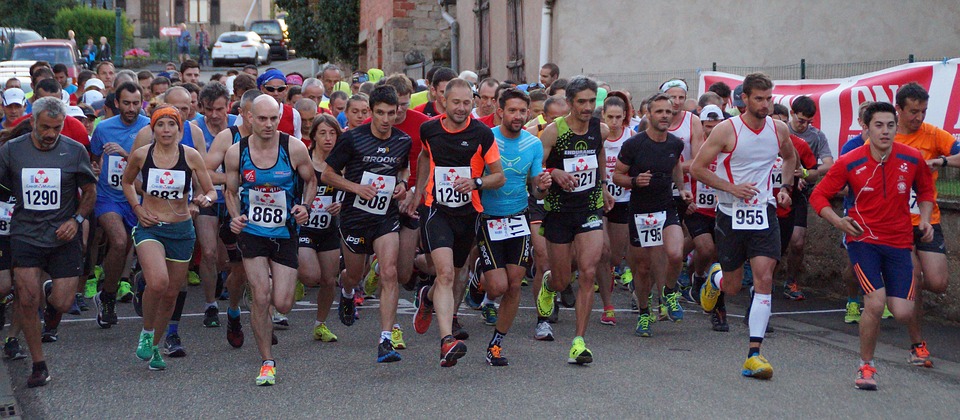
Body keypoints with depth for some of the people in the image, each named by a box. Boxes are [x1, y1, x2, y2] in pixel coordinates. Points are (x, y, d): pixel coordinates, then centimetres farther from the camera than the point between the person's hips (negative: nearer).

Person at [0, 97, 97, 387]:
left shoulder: (75, 151, -1)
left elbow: (89, 191, 8)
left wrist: (76, 219, -6)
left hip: (63, 236, 0)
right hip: (25, 234, 0)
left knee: (63, 304, -3)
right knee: (27, 298, -10)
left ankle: (52, 294, 38)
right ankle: (39, 366, 4)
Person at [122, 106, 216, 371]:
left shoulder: (191, 156, -3)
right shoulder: (140, 155, -4)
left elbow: (212, 192, 3)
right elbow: (127, 182, 16)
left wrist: (206, 199, -20)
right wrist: (137, 208, 2)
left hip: (181, 229, 2)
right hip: (150, 227, -2)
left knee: (171, 294, 9)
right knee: (158, 282, -27)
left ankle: (154, 347, 31)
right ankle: (146, 334, -1)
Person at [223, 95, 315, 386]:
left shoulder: (295, 149, -9)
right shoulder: (236, 153, -6)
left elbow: (311, 181, 7)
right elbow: (231, 191, 8)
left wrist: (304, 207, -10)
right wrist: (235, 217, -9)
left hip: (285, 233, 0)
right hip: (251, 231, 0)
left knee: (282, 304, -3)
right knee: (261, 297, -12)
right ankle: (267, 362, 4)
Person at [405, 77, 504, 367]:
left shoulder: (482, 134, -7)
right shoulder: (429, 129, 0)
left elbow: (499, 177, -2)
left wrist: (476, 182, -21)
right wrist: (417, 193, 23)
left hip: (468, 212, 1)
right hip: (437, 210, -1)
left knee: (455, 274, 17)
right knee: (445, 272, -19)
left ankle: (427, 299, 52)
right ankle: (447, 341, -26)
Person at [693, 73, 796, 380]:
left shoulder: (779, 130, 3)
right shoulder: (727, 130, -10)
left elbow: (790, 157, 26)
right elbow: (697, 167, -7)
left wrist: (786, 186, 11)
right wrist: (731, 188, -15)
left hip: (763, 212, 2)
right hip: (731, 214, -2)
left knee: (764, 279, -13)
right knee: (732, 287, 8)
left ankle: (754, 354, -11)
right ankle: (715, 277, 48)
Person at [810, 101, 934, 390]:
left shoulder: (912, 159, -4)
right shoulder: (850, 163, -9)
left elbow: (925, 190, 16)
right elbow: (818, 196, -1)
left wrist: (925, 219, -1)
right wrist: (837, 220, -19)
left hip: (899, 242, 2)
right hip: (863, 239, -2)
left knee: (903, 313, -8)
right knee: (875, 303, -19)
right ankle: (866, 366, 3)